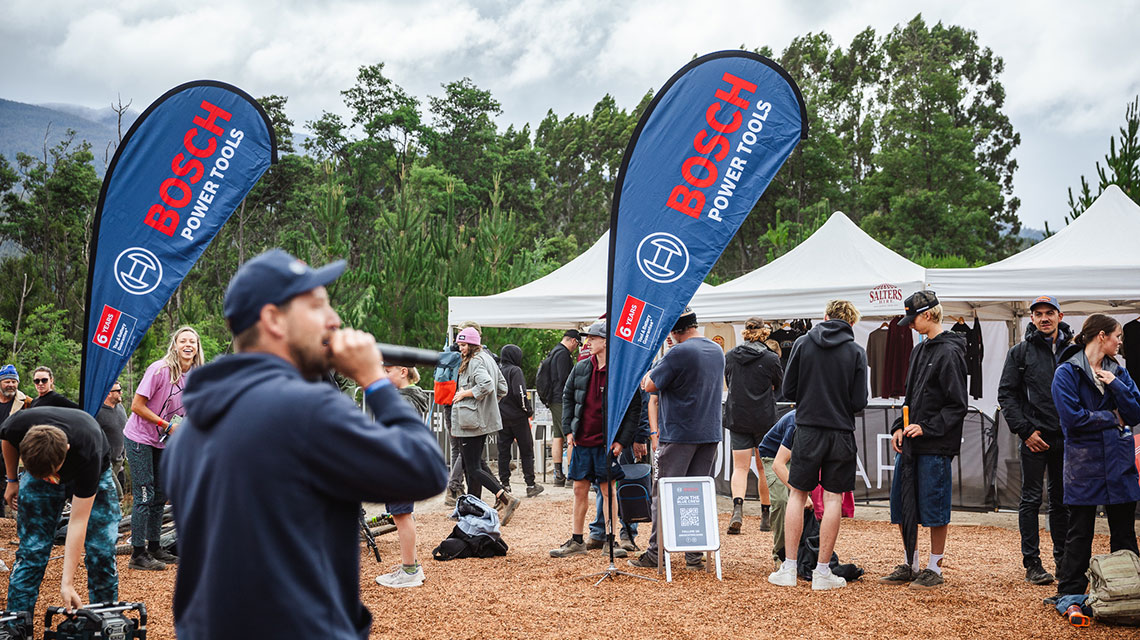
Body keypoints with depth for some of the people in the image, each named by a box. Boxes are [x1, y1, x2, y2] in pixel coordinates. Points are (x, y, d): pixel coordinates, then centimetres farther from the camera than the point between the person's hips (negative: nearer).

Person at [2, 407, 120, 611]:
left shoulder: (87, 454, -42)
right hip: (36, 469, 2)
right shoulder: (17, 427, -36)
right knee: (32, 550, -8)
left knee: (102, 552, -11)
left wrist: (67, 583, -36)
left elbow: (78, 521, -36)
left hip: (92, 476, -2)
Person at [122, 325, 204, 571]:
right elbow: (137, 406, -20)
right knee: (144, 497, -8)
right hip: (139, 438, -7)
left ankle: (154, 548, 25)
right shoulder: (160, 369, -20)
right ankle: (138, 555, -3)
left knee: (160, 495, 13)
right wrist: (168, 426, -21)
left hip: (162, 442, 7)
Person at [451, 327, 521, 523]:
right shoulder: (489, 360, 15)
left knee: (474, 469, -9)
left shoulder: (474, 362, -14)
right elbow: (502, 388, 18)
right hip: (483, 421, 10)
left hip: (471, 422, -10)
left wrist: (465, 393, -18)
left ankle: (507, 499, -19)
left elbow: (486, 384, -30)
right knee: (470, 465, 15)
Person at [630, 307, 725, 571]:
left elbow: (649, 385, -15)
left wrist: (652, 369, 4)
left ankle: (656, 552, 6)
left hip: (679, 435, -7)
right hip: (710, 433, 7)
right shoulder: (718, 350, 9)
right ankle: (695, 555, 10)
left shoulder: (679, 353, -16)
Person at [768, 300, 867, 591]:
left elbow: (788, 389, 1)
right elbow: (859, 402, -5)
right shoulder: (856, 352, -3)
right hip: (841, 433, -1)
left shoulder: (803, 343, 0)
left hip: (808, 429, 1)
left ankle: (789, 568, 8)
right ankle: (822, 572, 6)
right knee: (833, 499, 5)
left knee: (797, 495, 10)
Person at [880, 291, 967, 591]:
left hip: (936, 446, -8)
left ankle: (935, 569, 12)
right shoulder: (920, 350, 15)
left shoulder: (949, 352, -11)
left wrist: (926, 428, -17)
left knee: (934, 507, 0)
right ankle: (910, 565, 22)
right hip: (909, 443, 8)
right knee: (900, 504, 10)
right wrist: (899, 427, 6)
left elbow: (958, 405, -13)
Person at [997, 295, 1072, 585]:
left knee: (1062, 500, 10)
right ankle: (1031, 563, 5)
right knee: (1031, 500, 0)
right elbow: (1006, 394, 0)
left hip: (1065, 438, 3)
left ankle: (1063, 560, 18)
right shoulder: (1020, 351, 2)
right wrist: (1025, 431, -8)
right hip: (1035, 438, -3)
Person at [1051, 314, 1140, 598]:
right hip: (1084, 462, -5)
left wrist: (1115, 385, -10)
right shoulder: (1067, 373, -6)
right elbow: (1072, 417, -16)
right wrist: (1113, 417, -6)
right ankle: (1071, 594, 12)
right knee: (1080, 533, 3)